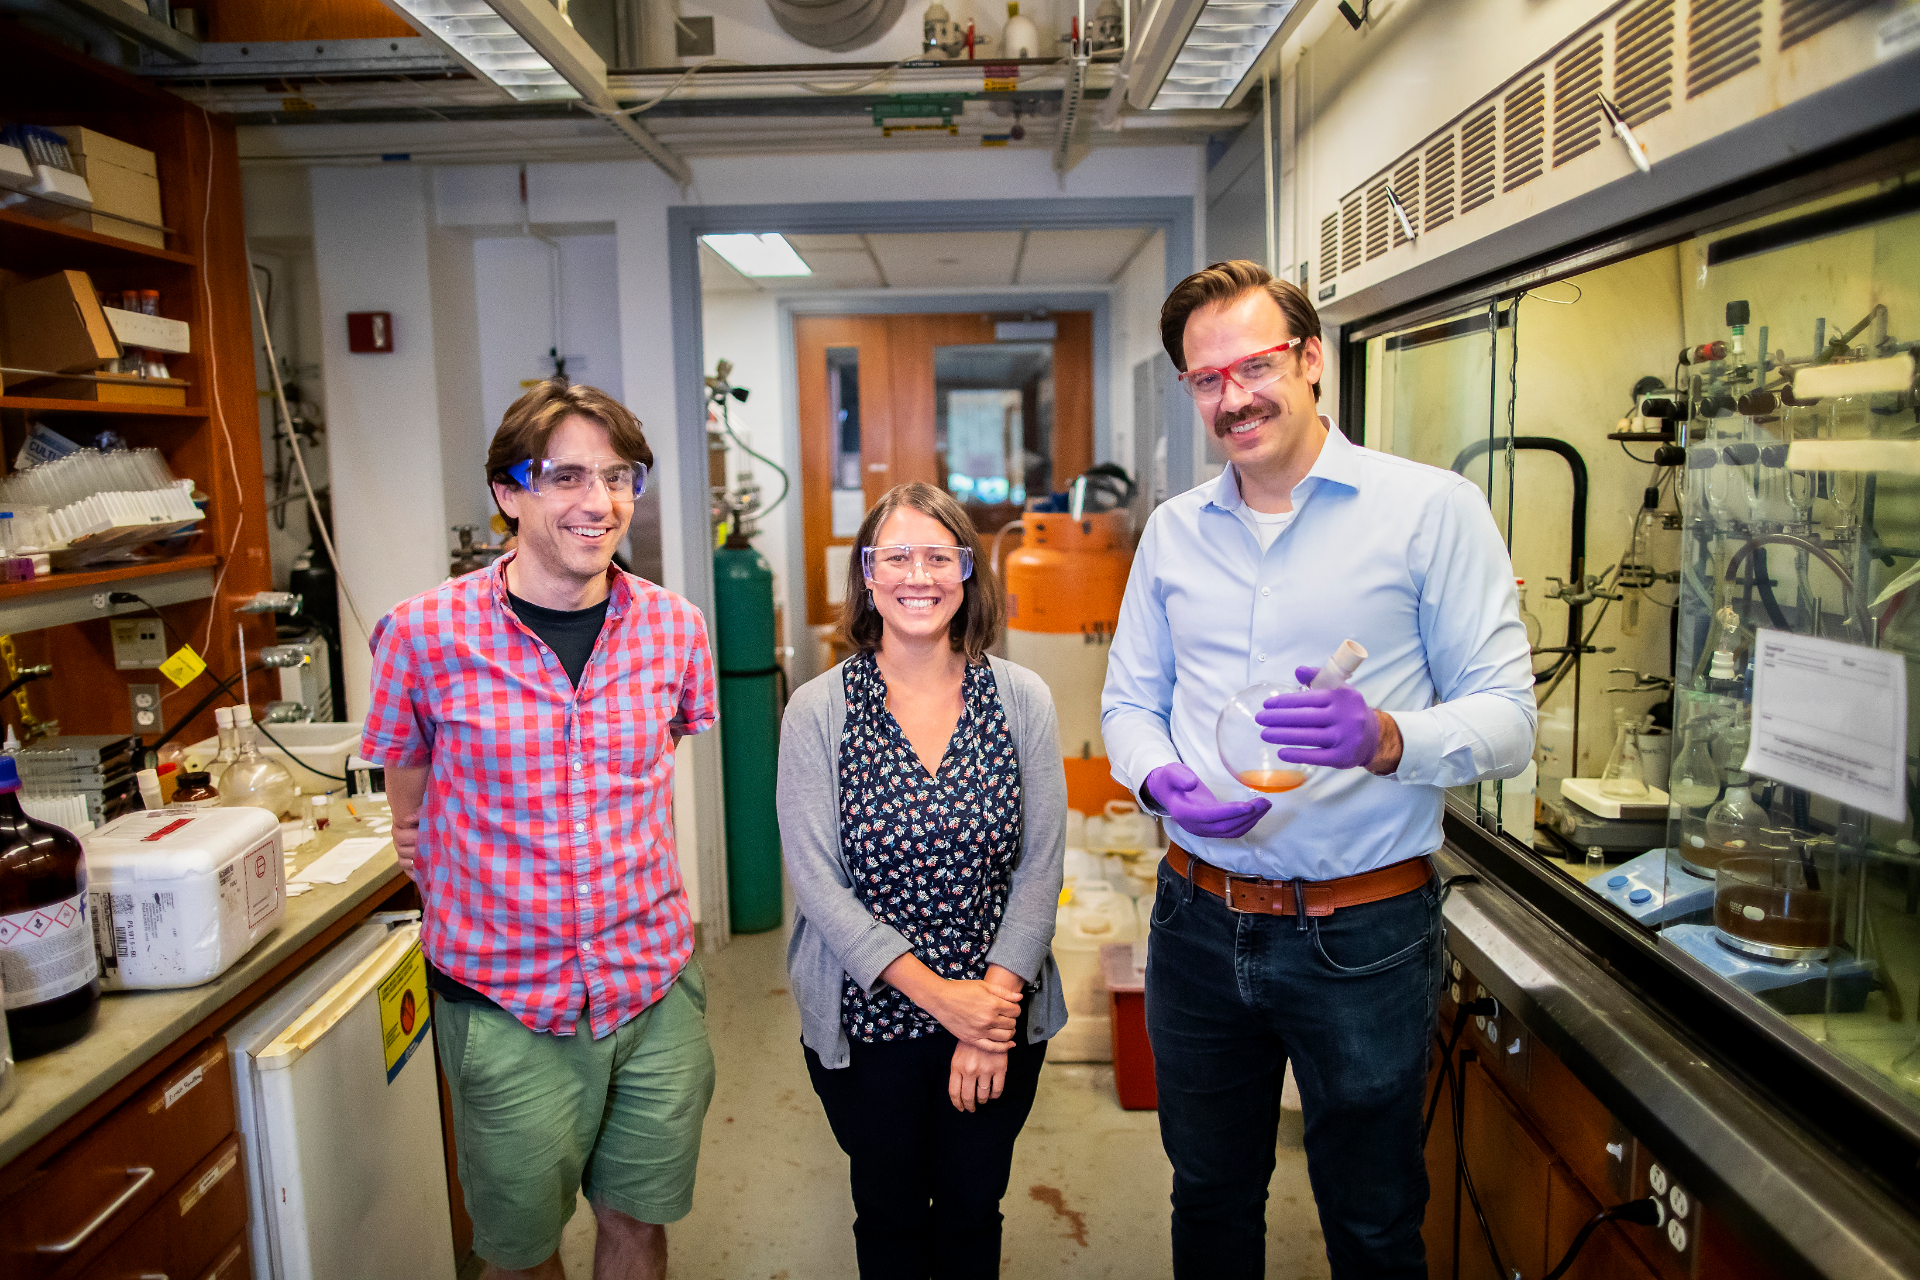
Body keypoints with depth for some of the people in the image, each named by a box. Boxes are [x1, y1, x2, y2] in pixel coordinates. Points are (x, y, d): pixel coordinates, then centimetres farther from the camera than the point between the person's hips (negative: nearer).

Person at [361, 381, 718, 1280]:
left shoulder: (673, 627, -5)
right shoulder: (425, 634, -13)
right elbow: (411, 796, 4)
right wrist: (455, 893, 12)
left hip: (655, 992, 2)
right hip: (504, 1006, -2)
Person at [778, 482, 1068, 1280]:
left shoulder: (1022, 700, -5)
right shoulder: (817, 712, -9)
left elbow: (1041, 866, -5)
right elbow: (817, 882, -12)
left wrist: (992, 1006, -12)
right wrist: (936, 994, -16)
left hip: (1001, 1014, 1)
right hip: (867, 1018, -1)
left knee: (972, 1210, 17)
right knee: (890, 1212, 18)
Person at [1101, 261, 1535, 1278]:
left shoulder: (1432, 509, -8)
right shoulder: (1173, 530, 6)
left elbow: (1506, 717, -11)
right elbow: (1128, 702, 10)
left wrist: (1386, 740, -32)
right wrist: (1161, 779, -12)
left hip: (1363, 935, -3)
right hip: (1199, 921, 4)